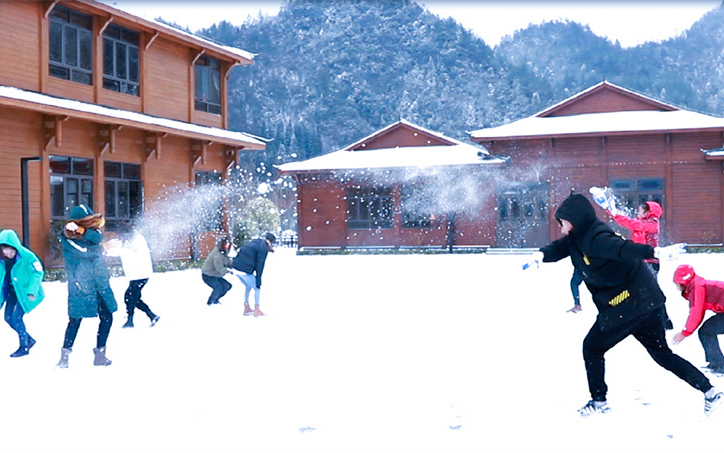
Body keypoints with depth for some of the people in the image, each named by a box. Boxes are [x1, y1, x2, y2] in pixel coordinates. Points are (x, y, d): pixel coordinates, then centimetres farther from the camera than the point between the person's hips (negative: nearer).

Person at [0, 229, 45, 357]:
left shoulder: (26, 256, -22)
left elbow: (38, 273, -19)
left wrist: (32, 291, -25)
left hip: (25, 291, -7)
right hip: (12, 291, 7)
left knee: (16, 317, -12)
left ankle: (24, 347, 5)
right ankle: (29, 340, 27)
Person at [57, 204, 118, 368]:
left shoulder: (93, 231, 5)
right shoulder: (67, 238, -6)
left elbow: (97, 238, -17)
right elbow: (85, 252, -19)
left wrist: (83, 231, -30)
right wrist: (104, 248, -11)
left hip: (100, 285, 4)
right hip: (80, 287, -4)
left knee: (107, 318, 6)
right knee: (75, 320, -1)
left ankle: (100, 354, 14)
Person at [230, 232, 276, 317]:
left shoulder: (253, 242, 19)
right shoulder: (264, 248, -7)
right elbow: (260, 266, -10)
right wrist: (258, 281, -6)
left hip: (235, 268, 8)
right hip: (244, 271, -8)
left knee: (248, 287, 27)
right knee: (257, 288, 8)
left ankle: (246, 308, 32)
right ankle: (257, 310, 11)